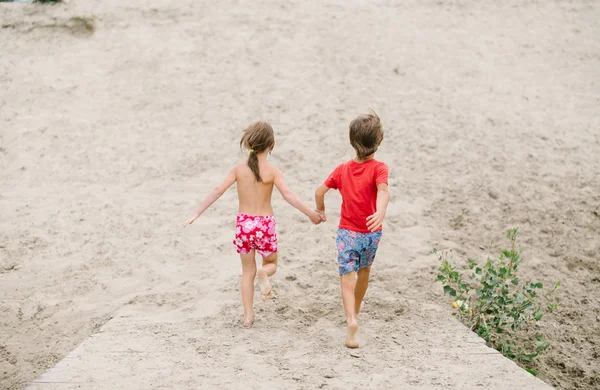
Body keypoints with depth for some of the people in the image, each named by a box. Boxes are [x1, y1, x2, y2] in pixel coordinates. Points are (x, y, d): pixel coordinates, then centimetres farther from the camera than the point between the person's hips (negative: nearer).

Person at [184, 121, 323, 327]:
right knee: (271, 263, 20)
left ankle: (248, 315, 14)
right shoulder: (272, 171, -10)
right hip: (264, 224, -2)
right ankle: (264, 274, -17)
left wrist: (197, 213, -2)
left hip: (243, 223, 2)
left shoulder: (238, 169, -3)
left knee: (248, 271, 16)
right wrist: (310, 213, -17)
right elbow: (288, 195, -21)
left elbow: (218, 191, -7)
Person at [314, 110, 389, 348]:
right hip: (371, 232, 0)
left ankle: (351, 318, -28)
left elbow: (319, 192, 3)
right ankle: (355, 310, 42)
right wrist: (380, 213, -46)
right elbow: (383, 190, -32)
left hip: (347, 232, 0)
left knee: (347, 275, -5)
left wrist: (320, 210, 22)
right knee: (364, 269, 24)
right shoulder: (378, 168, -12)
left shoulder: (342, 169, -2)